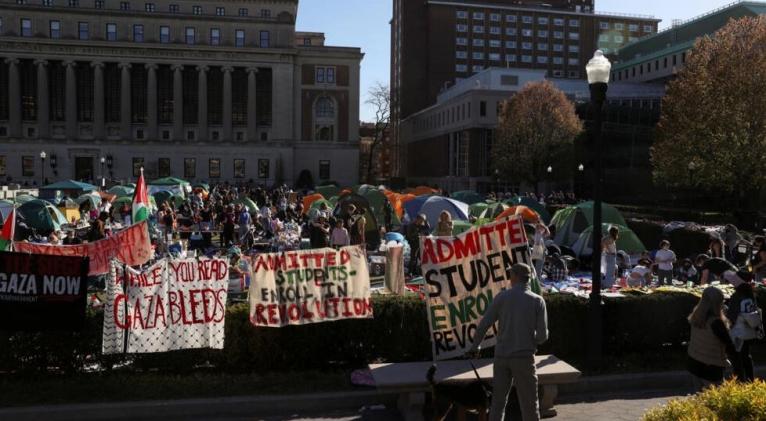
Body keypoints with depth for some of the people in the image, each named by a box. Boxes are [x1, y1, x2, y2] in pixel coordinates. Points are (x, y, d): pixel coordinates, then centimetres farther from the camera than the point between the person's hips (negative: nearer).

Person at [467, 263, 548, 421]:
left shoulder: (502, 297, 0)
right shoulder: (537, 300, -3)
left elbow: (483, 325, -1)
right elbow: (542, 335, -5)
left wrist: (475, 347, 13)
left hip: (501, 355, 2)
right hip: (524, 356, -2)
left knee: (498, 400, 12)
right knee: (529, 402, 6)